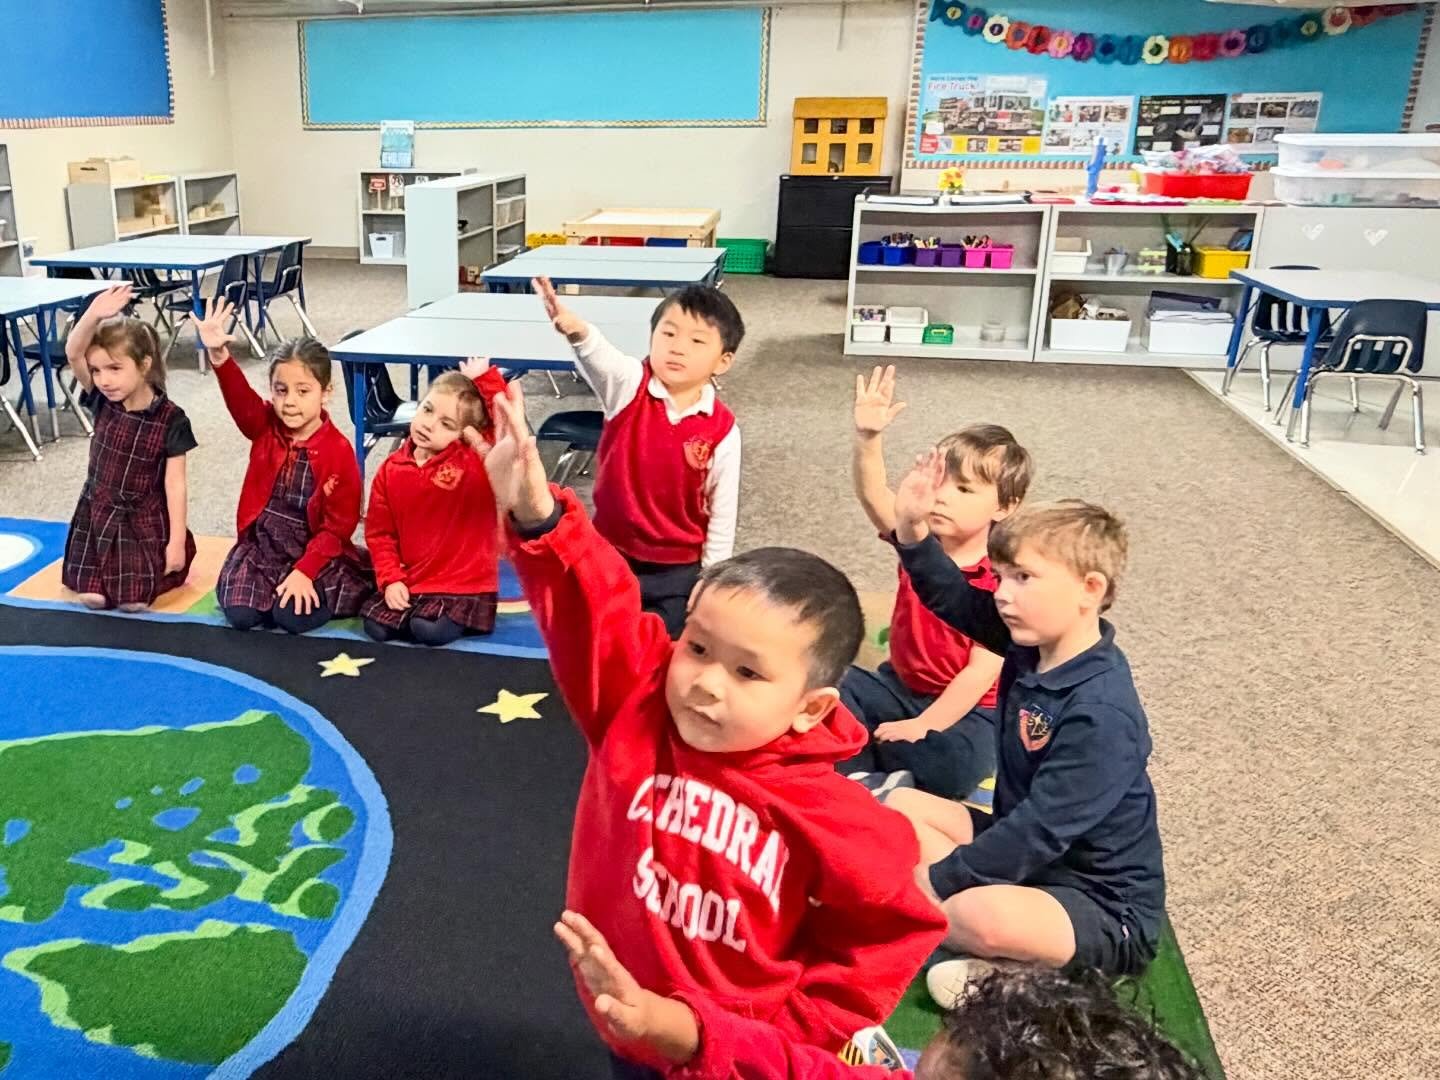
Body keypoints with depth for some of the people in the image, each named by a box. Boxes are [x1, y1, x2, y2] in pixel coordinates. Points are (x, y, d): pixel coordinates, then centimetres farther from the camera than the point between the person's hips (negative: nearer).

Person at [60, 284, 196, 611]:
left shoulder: (170, 419, -16)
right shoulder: (101, 402, -8)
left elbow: (175, 484, -13)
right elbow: (73, 353, -25)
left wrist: (177, 540, -15)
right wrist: (93, 315, -45)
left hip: (146, 520, -3)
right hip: (98, 512, 3)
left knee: (133, 601, -12)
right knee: (92, 597, -5)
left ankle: (151, 569, 22)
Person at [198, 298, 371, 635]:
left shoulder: (338, 450, -14)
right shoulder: (264, 427, -2)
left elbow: (339, 525, -13)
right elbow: (239, 397, -24)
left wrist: (304, 570, -20)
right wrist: (219, 354, -43)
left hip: (314, 551, -3)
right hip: (260, 544, 4)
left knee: (294, 616, -23)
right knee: (239, 613, -16)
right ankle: (272, 589, 18)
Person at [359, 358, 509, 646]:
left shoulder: (477, 460, -10)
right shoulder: (392, 469, 1)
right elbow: (379, 532, 7)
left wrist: (485, 379, -23)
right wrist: (390, 579, -4)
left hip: (465, 584, -4)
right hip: (409, 581, 4)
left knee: (430, 631, -24)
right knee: (376, 626, -12)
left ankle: (455, 618, 7)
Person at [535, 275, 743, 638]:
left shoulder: (722, 430, -14)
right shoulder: (629, 384, -13)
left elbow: (723, 510, -6)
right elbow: (599, 357, -37)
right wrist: (577, 331, -60)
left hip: (679, 567, -1)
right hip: (610, 553, 1)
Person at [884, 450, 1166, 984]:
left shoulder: (1102, 715, -29)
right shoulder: (1033, 644, -5)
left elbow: (1041, 832, -29)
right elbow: (954, 600, 5)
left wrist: (934, 880, -23)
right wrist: (913, 530, -11)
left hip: (1106, 908, -9)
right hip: (1027, 851, 9)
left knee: (985, 918, -38)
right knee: (902, 805, 4)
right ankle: (956, 913, -10)